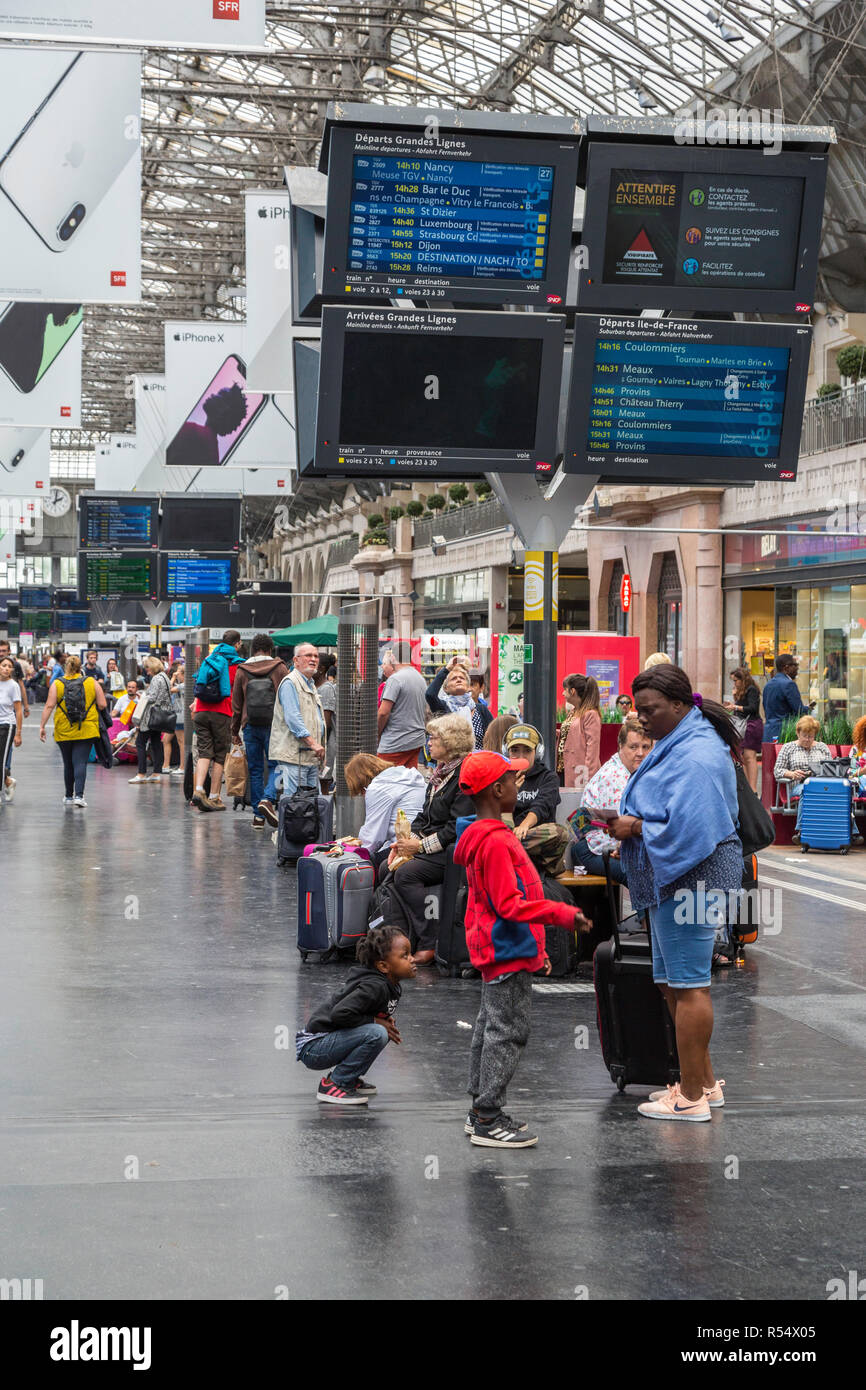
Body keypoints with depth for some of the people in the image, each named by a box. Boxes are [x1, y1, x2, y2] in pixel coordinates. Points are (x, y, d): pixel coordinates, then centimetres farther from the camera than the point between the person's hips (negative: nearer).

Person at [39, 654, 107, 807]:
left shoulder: (57, 684, 0)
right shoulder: (92, 682, 0)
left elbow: (49, 706, -6)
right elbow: (103, 705, -1)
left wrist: (42, 726, -2)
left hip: (64, 731, 1)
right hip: (87, 730, -1)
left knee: (68, 764, 14)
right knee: (80, 763, -5)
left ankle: (69, 796, 24)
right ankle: (79, 795, -19)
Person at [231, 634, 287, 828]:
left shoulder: (242, 671, 4)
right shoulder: (280, 668, -2)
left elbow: (236, 704, 8)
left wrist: (235, 730, 16)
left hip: (250, 726, 2)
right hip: (273, 725, -2)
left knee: (255, 770, 8)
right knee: (275, 765, 7)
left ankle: (258, 815, 8)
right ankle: (268, 798, -19)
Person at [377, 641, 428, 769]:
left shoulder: (395, 679, -13)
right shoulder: (421, 678, 14)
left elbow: (383, 713, -16)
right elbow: (426, 713, 20)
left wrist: (377, 734, -3)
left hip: (395, 744, -8)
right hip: (417, 742, 8)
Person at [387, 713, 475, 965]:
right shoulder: (440, 771, 17)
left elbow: (457, 827, -18)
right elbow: (424, 816, 19)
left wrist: (421, 845, -16)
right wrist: (408, 840, 2)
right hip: (431, 848, 9)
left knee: (407, 873, -24)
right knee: (390, 870, -12)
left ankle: (429, 945, -20)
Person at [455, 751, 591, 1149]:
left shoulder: (482, 837, 14)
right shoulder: (496, 841, -20)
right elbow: (510, 905, -24)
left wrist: (535, 949, 22)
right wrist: (563, 914, -23)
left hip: (497, 952, 11)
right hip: (508, 955, -11)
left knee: (490, 1028, 15)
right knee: (508, 1031, -6)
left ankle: (481, 1111, 23)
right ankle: (488, 1120, -3)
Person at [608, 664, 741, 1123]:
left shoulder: (696, 754, -19)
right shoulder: (677, 744, 16)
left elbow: (688, 827, -27)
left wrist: (637, 828, -14)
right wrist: (629, 821, 7)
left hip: (692, 877, -11)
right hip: (673, 881, 11)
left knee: (687, 985, -5)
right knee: (672, 983, 17)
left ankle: (692, 1098, 1)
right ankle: (704, 1082, 26)